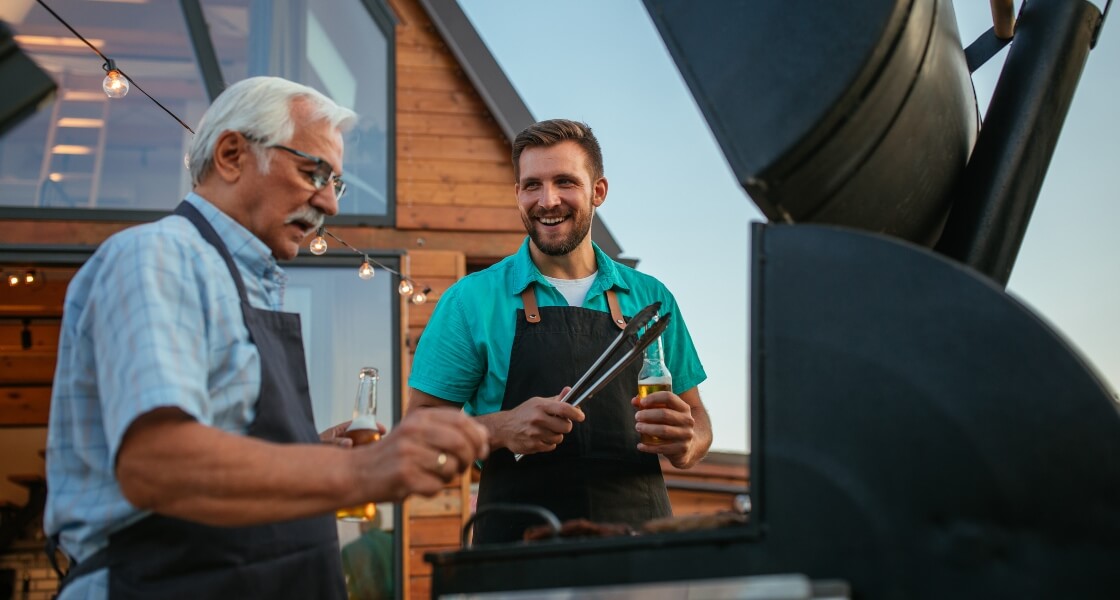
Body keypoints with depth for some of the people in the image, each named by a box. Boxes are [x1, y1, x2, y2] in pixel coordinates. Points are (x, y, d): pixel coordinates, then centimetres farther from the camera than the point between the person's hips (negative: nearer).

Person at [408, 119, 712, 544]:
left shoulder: (651, 299, 10)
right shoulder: (471, 300, 3)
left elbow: (696, 420, 15)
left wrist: (683, 445, -7)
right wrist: (501, 429, -17)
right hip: (517, 543, -2)